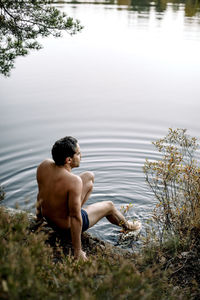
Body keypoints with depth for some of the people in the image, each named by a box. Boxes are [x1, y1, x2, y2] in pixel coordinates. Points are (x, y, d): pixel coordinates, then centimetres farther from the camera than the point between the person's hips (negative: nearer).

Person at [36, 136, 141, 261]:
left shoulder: (44, 165, -16)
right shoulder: (74, 181, -37)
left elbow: (41, 193, 1)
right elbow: (75, 218, -32)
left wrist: (39, 214, 19)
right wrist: (78, 251, -22)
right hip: (66, 226, -6)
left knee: (89, 176, 14)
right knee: (109, 206, 18)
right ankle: (127, 225, 49)